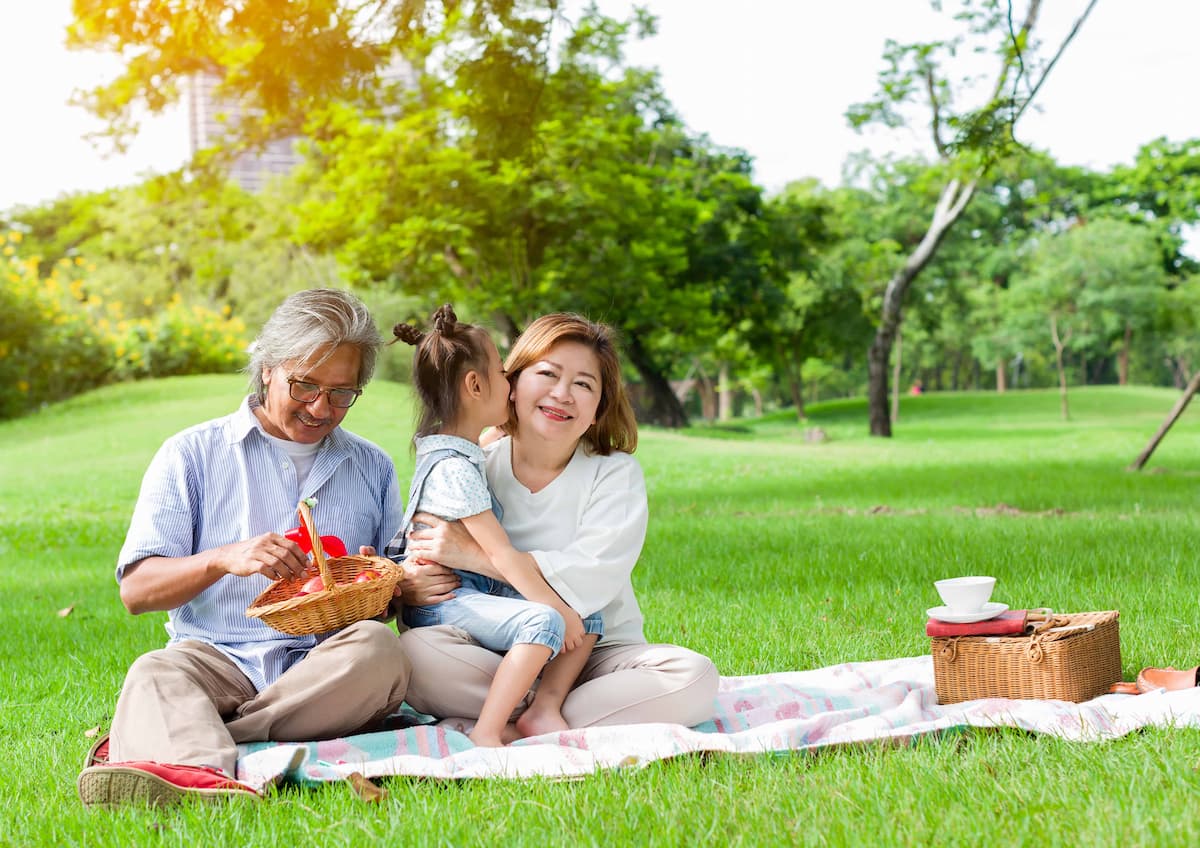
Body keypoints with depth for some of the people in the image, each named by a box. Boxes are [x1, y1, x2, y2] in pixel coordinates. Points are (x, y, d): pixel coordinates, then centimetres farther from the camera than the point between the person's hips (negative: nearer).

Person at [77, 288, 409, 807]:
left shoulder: (373, 468, 20)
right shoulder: (193, 454, 11)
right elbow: (136, 590, 2)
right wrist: (223, 559, -17)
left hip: (329, 672, 2)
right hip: (219, 661, -1)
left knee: (378, 646, -32)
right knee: (157, 671, -33)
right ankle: (204, 774, -66)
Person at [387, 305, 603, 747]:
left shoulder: (463, 456, 14)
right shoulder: (454, 469, -18)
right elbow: (500, 552, -21)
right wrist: (557, 607, -18)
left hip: (474, 592, 10)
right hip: (441, 603, -9)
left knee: (588, 617, 2)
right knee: (544, 621, -31)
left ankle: (544, 709, -8)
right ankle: (486, 733, -32)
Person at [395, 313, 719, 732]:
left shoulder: (616, 475, -3)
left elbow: (590, 583, -18)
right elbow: (415, 565, 6)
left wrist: (474, 553, -21)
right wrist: (407, 588, -19)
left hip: (597, 651, -1)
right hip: (495, 656, 1)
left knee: (694, 676, -28)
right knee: (413, 651, -30)